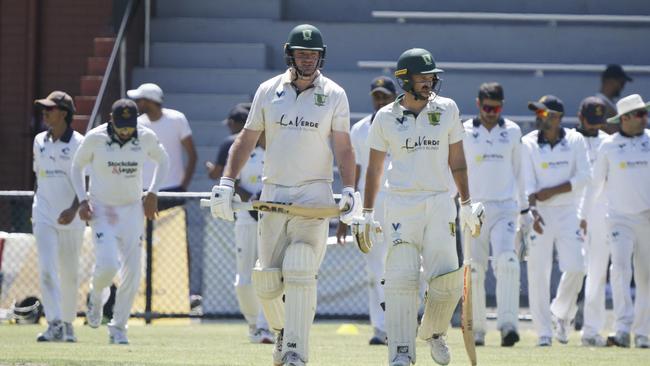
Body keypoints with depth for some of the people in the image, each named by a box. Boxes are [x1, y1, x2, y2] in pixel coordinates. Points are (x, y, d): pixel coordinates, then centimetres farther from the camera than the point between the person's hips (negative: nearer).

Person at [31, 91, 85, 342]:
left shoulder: (78, 143, -7)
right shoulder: (40, 141, 9)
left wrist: (73, 209, -24)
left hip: (71, 218, -3)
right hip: (44, 216, 3)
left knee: (69, 274, 7)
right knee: (47, 269, -13)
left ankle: (68, 323, 23)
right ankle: (54, 324, -19)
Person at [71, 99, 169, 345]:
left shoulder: (146, 137, -8)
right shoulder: (95, 138, -12)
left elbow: (163, 161, 12)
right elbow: (77, 166, 4)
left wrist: (153, 193, 0)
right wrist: (82, 200, -6)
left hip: (132, 210, 2)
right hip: (101, 210, -2)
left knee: (132, 271, -4)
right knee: (107, 264, -20)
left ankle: (118, 328, 10)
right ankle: (95, 295, 16)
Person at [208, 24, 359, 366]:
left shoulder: (334, 94, 2)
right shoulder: (268, 91, 6)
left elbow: (343, 147, 1)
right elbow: (247, 139, 10)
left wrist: (349, 189, -12)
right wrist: (226, 182, 0)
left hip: (314, 194, -2)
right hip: (273, 193, 3)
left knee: (300, 274, -15)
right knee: (266, 280, 2)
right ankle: (282, 330, 29)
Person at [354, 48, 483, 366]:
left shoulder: (447, 110, 5)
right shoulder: (385, 118, 2)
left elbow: (457, 160, 11)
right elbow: (374, 168, 9)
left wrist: (467, 205, 10)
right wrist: (366, 214, 7)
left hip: (439, 203, 1)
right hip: (400, 205, -1)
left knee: (447, 278, -9)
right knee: (401, 280, -9)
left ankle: (433, 332, 18)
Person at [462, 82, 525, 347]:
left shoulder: (512, 132, 8)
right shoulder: (465, 132, 3)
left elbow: (518, 171, 15)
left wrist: (524, 209, 15)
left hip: (504, 208, 0)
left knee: (506, 263, -18)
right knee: (474, 270, 0)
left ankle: (508, 324, -24)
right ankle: (477, 329, 7)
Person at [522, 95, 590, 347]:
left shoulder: (575, 141, 3)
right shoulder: (528, 143, 1)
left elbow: (584, 177, -3)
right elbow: (527, 181, -8)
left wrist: (553, 191, -12)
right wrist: (533, 210, -23)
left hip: (568, 210, 1)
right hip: (540, 212, -1)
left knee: (575, 267, -8)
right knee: (538, 272, -4)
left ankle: (561, 313, 18)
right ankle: (544, 332, 2)